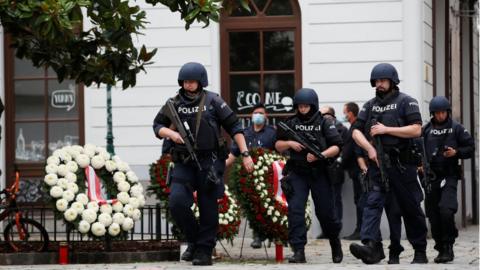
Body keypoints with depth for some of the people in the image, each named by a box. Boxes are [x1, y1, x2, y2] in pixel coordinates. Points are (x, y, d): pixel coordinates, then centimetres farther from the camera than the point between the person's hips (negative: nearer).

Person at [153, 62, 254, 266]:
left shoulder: (213, 101, -1)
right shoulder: (175, 103, 7)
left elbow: (234, 127, 2)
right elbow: (157, 126, 15)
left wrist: (245, 154, -4)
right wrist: (171, 133, -7)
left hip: (209, 162, -2)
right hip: (184, 163, 2)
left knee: (208, 207, -1)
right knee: (176, 203, -12)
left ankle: (204, 251, 9)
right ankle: (193, 240, 9)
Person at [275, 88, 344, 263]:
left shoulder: (324, 123, 0)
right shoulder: (291, 123, 8)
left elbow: (336, 147, -5)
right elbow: (278, 146, 13)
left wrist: (320, 155, -20)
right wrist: (290, 143, -7)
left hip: (320, 174, -2)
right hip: (297, 174, 2)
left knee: (325, 212, 5)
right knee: (295, 210, -11)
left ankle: (335, 243, 31)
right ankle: (298, 251, -10)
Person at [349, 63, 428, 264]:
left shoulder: (406, 102, 0)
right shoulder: (370, 105, 15)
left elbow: (416, 130, -11)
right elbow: (356, 131, 11)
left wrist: (386, 129, -13)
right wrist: (370, 148, -7)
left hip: (402, 164, -4)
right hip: (377, 163, 4)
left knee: (411, 208, 5)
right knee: (373, 202, -15)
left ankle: (420, 252, 17)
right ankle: (372, 246, -27)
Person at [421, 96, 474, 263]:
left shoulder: (456, 128, 4)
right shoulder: (426, 130, 10)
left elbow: (470, 147, 6)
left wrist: (456, 152, -11)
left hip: (449, 176, -3)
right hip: (431, 177, 3)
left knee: (446, 210, -21)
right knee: (434, 216, 4)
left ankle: (448, 246, -8)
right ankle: (442, 250, 15)